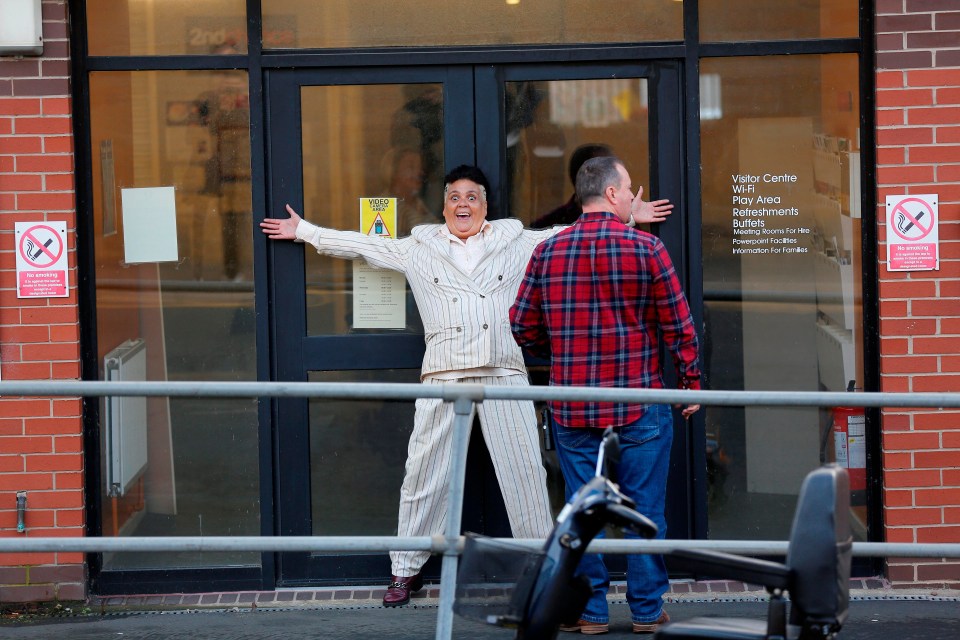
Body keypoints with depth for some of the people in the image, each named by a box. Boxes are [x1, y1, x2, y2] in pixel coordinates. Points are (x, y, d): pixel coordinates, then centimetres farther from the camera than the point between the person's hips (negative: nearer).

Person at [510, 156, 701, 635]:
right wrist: (691, 381, 8)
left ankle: (589, 611, 11)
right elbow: (678, 324, -4)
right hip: (639, 405, -3)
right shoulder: (645, 248, -6)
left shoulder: (547, 252, 3)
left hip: (572, 409, 3)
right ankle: (646, 609, 11)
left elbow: (522, 327, 7)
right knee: (644, 508, 6)